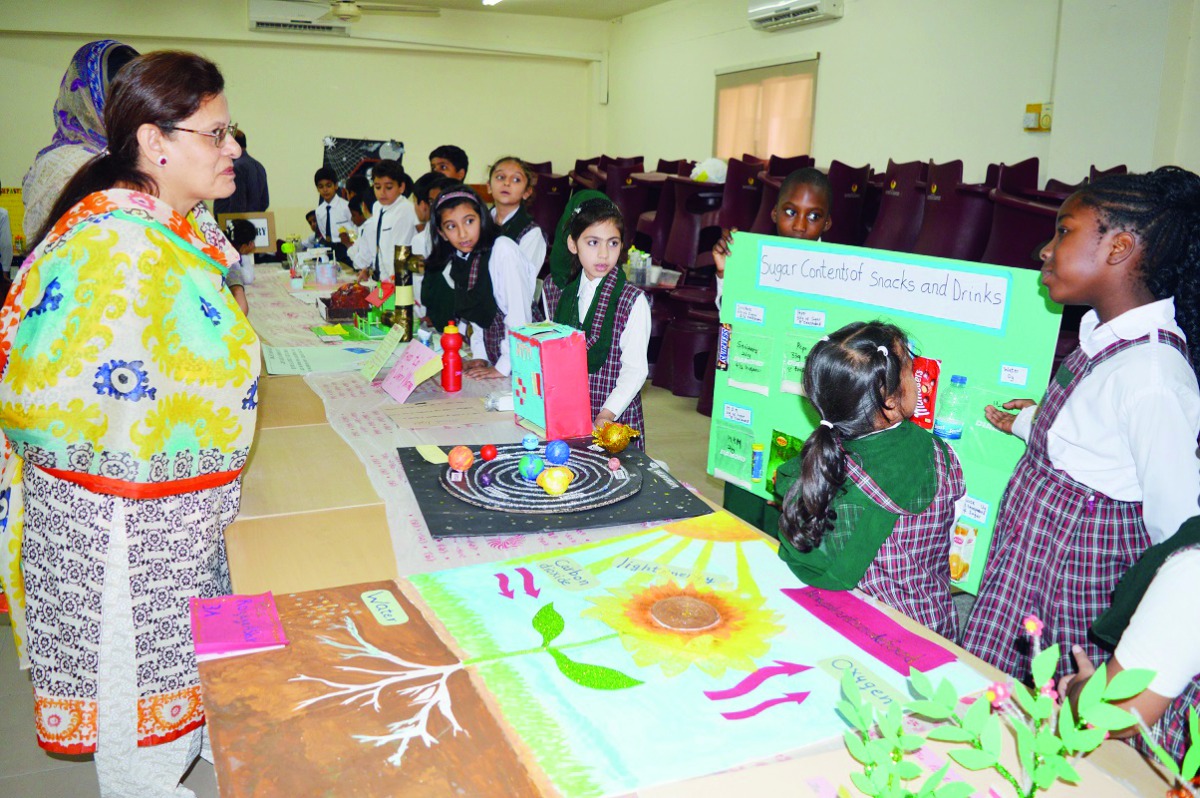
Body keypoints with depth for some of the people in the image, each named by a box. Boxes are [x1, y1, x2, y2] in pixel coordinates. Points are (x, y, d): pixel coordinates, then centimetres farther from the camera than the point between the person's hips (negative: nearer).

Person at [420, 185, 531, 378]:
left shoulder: (503, 250, -13)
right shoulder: (455, 264, 8)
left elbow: (519, 313, -17)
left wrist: (504, 367, -17)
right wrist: (479, 356, 3)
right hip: (492, 357, 6)